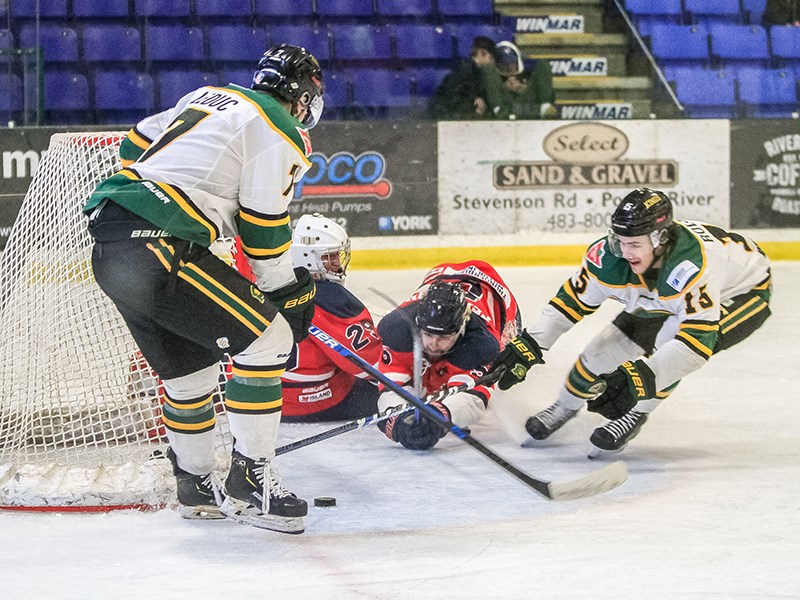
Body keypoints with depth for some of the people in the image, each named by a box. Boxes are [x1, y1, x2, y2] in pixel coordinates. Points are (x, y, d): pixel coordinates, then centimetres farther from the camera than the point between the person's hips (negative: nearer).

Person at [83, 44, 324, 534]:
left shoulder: (210, 97, 23)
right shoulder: (283, 133, -1)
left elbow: (138, 143, 28)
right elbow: (264, 226, -3)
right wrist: (290, 293, 10)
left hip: (109, 246, 9)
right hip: (159, 249, -9)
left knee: (190, 366, 22)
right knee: (266, 340, -5)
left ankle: (197, 488, 33)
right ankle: (250, 480, -4)